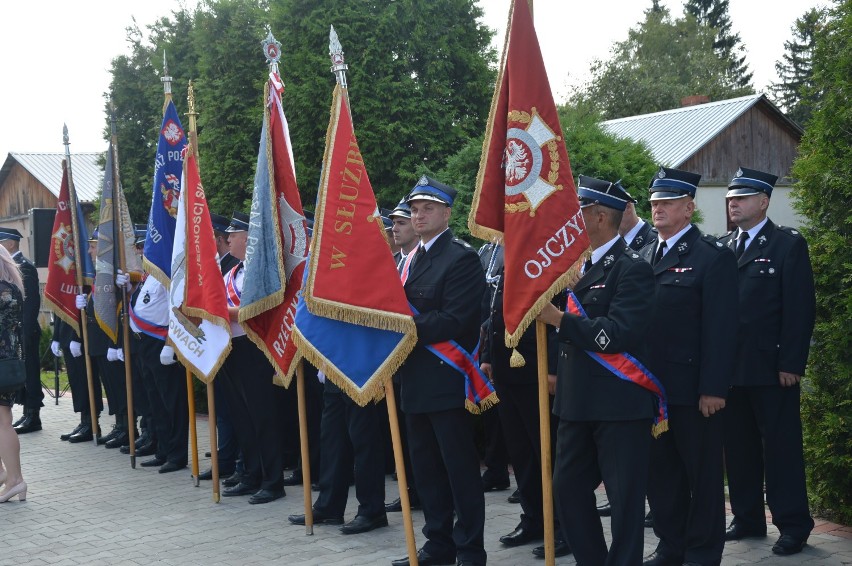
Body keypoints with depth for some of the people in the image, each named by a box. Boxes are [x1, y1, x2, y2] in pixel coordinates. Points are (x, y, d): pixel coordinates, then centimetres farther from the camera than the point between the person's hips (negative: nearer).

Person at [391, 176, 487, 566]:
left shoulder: (462, 258, -11)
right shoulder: (412, 258, 15)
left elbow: (453, 320, -20)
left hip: (446, 380, -9)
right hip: (416, 380, 9)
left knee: (460, 468, -1)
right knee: (426, 466, 15)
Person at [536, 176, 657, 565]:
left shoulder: (631, 268, -12)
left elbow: (620, 332, -23)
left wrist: (559, 319, -23)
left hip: (619, 402, -8)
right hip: (577, 399, 9)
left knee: (624, 496, 1)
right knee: (568, 488, 13)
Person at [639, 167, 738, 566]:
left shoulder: (713, 257, -8)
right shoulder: (645, 256, 13)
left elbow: (720, 329, -13)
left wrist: (713, 389, -18)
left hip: (692, 387, -6)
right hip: (651, 384, 7)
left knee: (702, 471, 5)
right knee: (660, 470, 13)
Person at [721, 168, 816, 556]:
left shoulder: (788, 245, -3)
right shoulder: (722, 248, 12)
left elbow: (800, 309, -8)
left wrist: (791, 364, -13)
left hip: (771, 368, -5)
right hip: (730, 366, 5)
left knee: (781, 447, 0)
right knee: (738, 447, 10)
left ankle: (793, 525, 7)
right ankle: (748, 519, 20)